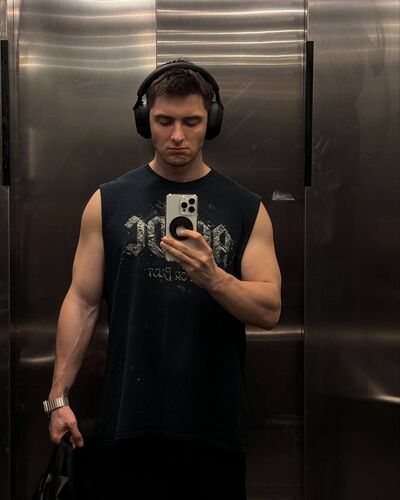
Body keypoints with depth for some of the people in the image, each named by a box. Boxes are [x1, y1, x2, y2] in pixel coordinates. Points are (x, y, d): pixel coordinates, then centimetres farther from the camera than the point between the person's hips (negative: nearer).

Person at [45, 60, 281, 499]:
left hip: (215, 420, 1)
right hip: (131, 418, 0)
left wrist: (213, 277, -23)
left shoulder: (246, 209, 2)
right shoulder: (108, 202, 3)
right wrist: (59, 395, -3)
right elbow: (82, 301, 2)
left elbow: (269, 310, -4)